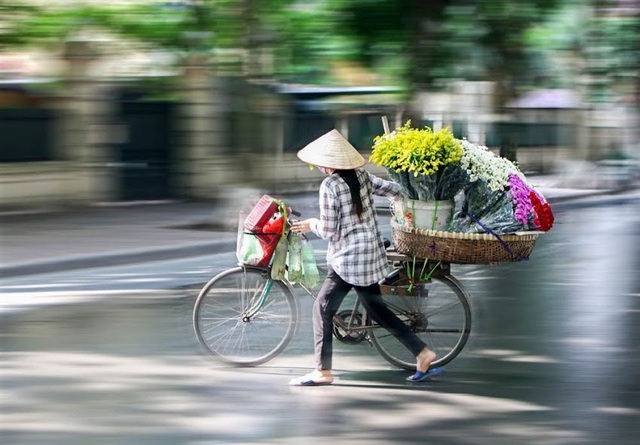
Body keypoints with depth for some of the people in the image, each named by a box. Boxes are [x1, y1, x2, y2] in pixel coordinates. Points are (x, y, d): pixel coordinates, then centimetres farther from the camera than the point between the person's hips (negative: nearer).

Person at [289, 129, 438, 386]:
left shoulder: (330, 186, -16)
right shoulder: (362, 176, 4)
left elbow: (329, 231, -15)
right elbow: (393, 189, 12)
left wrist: (311, 225, 5)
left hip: (347, 259, -8)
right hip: (372, 255, 8)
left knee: (322, 309, 1)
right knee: (376, 309, 18)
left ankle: (323, 372, 2)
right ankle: (422, 353, 15)